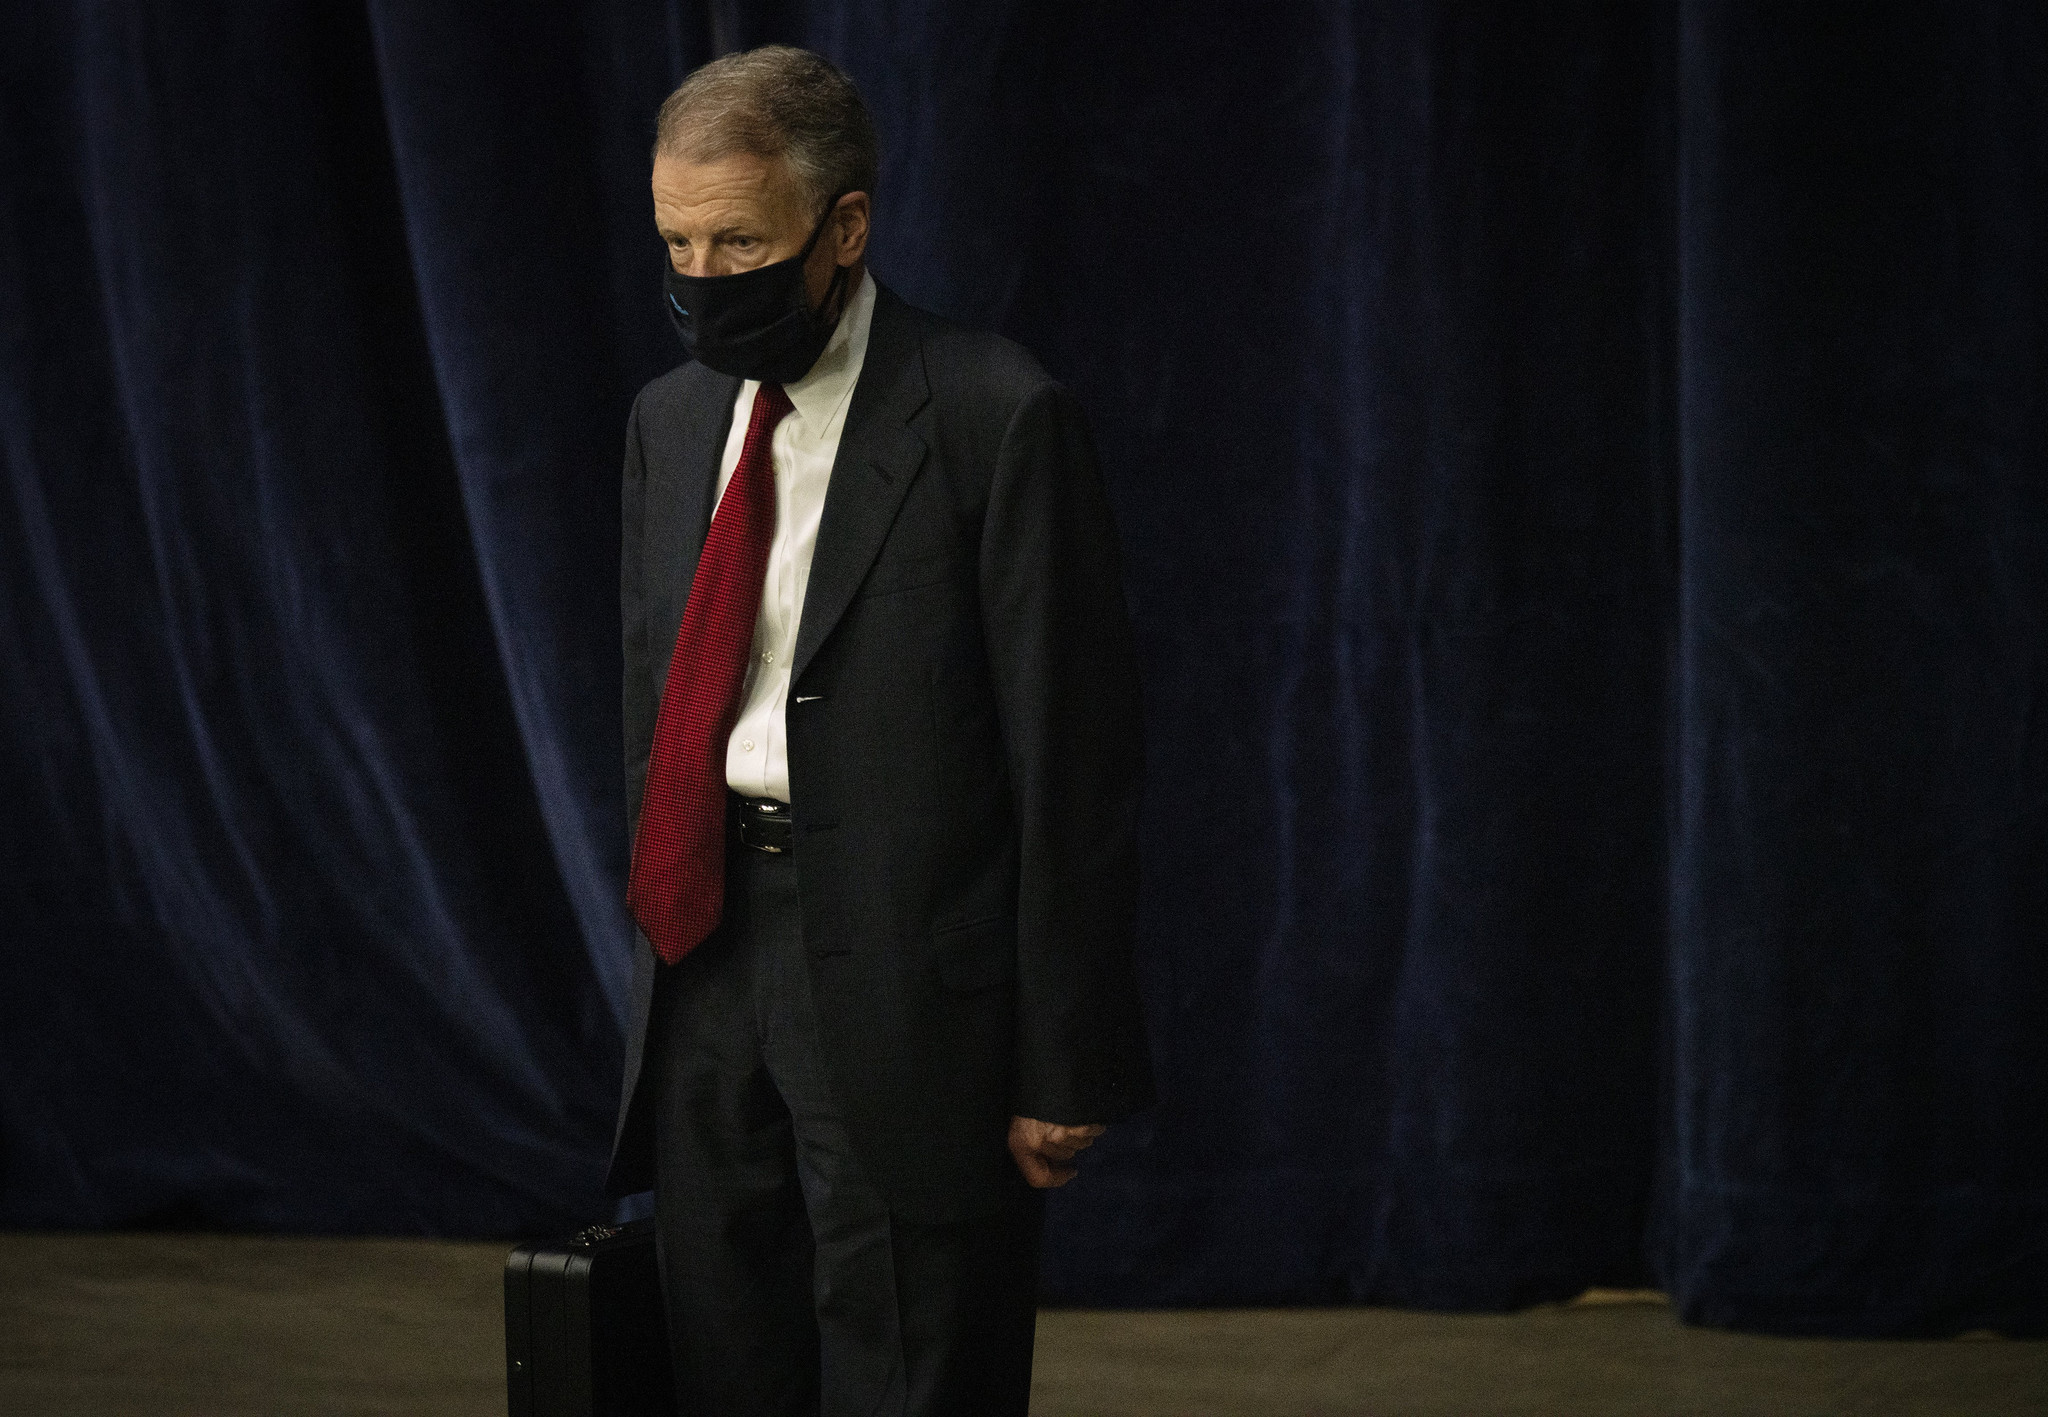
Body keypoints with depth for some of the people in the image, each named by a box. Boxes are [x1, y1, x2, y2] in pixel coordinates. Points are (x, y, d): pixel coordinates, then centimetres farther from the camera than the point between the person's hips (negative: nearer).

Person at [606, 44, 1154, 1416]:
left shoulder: (995, 418, -10)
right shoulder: (671, 419, 11)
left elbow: (1076, 751, -10)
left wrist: (1066, 1067, -11)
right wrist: (657, 966, 15)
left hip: (905, 985, -6)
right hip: (712, 962, 6)